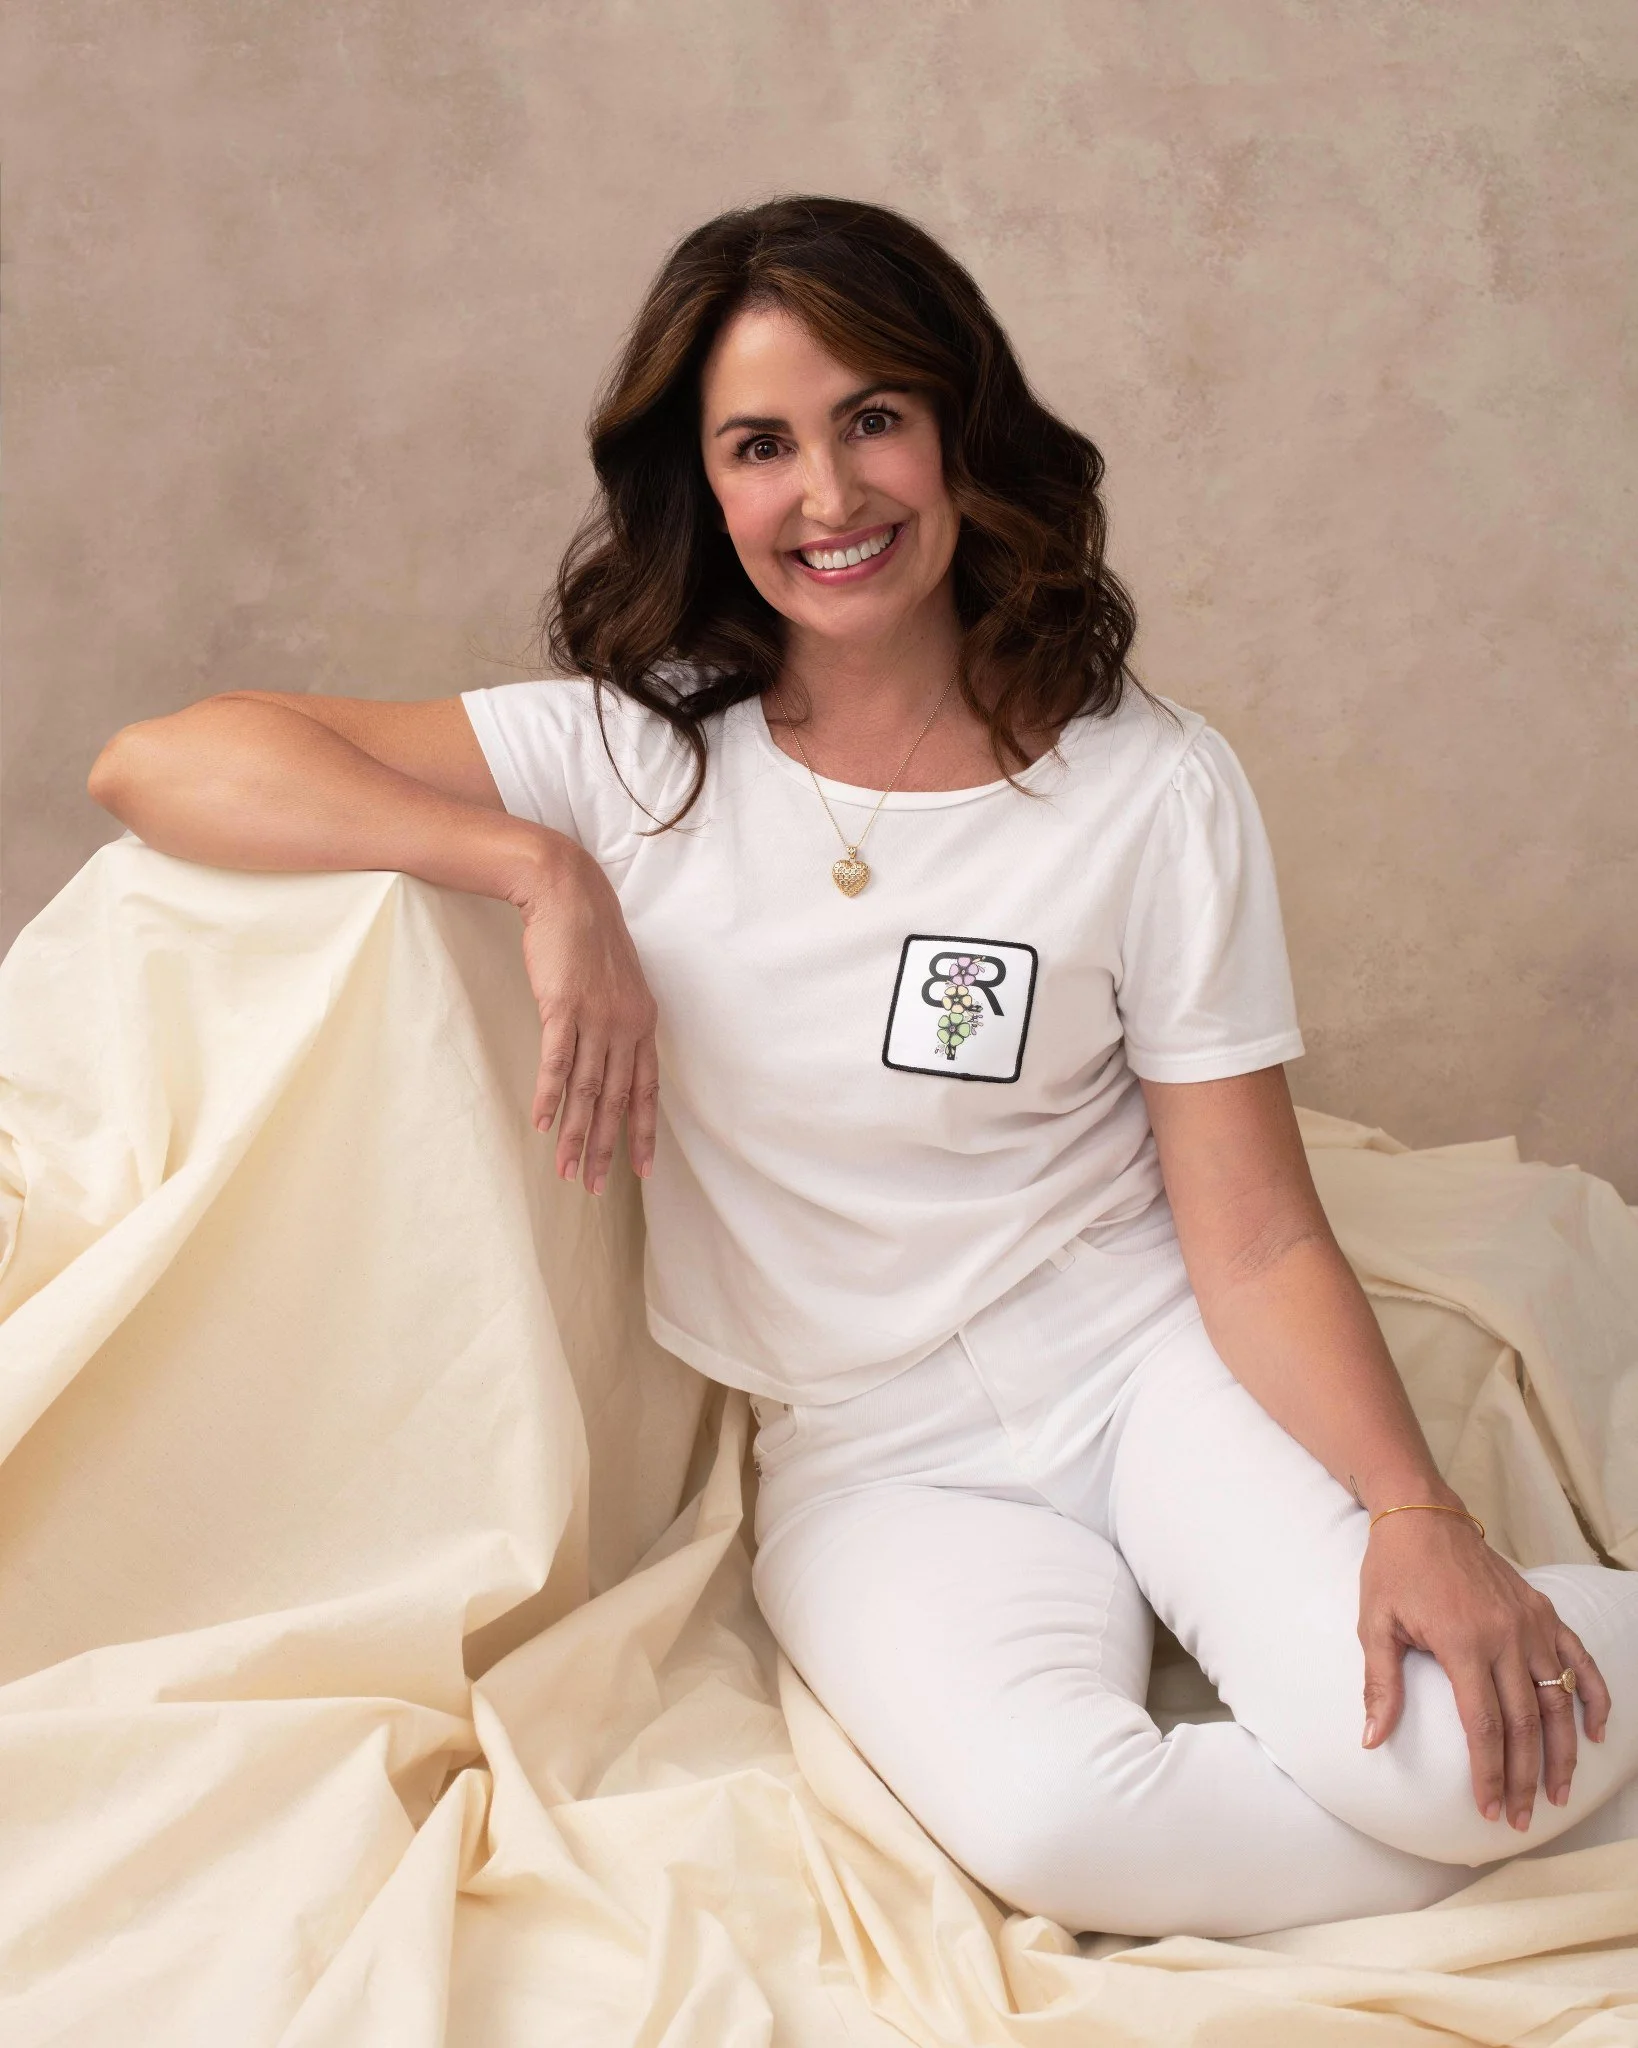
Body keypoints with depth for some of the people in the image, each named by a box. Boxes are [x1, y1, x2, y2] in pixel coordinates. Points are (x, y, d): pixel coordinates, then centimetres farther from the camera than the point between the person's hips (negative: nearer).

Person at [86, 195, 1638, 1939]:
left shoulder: (1156, 790, -6)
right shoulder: (634, 756, -5)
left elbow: (1258, 1239, -7)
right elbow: (156, 765, -11)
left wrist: (1414, 1515, -23)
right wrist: (543, 872, -22)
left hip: (1148, 1368, 0)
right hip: (877, 1454, 1)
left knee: (1458, 1759, -27)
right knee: (1056, 1822, -30)